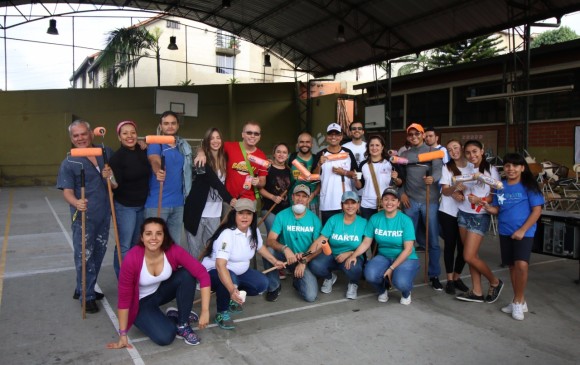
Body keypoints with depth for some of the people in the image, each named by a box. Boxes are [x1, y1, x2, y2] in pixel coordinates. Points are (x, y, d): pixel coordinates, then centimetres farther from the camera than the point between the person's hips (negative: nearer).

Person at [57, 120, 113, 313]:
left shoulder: (107, 153, 3)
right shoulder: (69, 163, -9)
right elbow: (67, 192, -16)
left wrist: (111, 175, -7)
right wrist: (76, 203, -37)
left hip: (104, 215, 5)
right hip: (84, 218, -5)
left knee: (98, 254, 16)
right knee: (84, 257, 2)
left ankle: (83, 289, 35)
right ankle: (86, 296, 17)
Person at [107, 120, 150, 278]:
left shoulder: (143, 152, 2)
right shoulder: (117, 157, -14)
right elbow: (115, 185, -17)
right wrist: (109, 180, -35)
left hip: (143, 205, 6)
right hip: (125, 206, -6)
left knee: (136, 243, 15)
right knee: (124, 246, -4)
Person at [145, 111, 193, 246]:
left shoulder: (184, 145, 10)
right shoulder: (155, 144, -6)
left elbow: (189, 168, 24)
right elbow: (155, 161, -27)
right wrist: (158, 172, -48)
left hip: (178, 202, 5)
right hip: (157, 202, -5)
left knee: (175, 243, 16)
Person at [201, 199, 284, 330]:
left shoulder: (254, 231, -6)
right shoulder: (227, 234, -31)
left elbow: (260, 247, 18)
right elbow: (220, 265, -42)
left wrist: (275, 261, 14)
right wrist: (232, 290, -53)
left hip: (239, 271, 8)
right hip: (214, 271, -8)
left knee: (262, 283, -10)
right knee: (230, 280, -39)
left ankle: (232, 299, 12)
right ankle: (222, 313, -13)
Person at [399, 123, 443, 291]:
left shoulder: (432, 151, 3)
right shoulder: (404, 154, 12)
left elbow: (438, 169, -13)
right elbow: (401, 176, 13)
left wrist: (433, 178, -34)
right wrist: (402, 193, -1)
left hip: (430, 201, -2)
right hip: (411, 201, 2)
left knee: (433, 240, 1)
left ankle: (434, 275, 14)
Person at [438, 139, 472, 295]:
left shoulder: (473, 167, 5)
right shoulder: (447, 167, 2)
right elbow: (444, 191, -7)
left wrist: (464, 195, -15)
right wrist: (454, 188, -29)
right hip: (448, 212, -1)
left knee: (463, 247, 4)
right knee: (450, 246, 3)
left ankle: (457, 277, 22)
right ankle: (449, 279, 13)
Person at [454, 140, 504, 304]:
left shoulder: (491, 170, -7)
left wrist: (480, 200, -24)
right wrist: (458, 188, -6)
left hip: (479, 217, -6)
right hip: (463, 214, 6)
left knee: (469, 257, -7)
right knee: (471, 255, 7)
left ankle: (495, 282, 16)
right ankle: (477, 292, 16)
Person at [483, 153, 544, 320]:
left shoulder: (529, 186, -7)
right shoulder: (500, 186, 6)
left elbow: (537, 210, -8)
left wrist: (522, 230, -14)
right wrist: (488, 207, -12)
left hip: (524, 232, -5)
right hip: (505, 232, 5)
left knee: (521, 265, -19)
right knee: (512, 266, 12)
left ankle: (518, 301, 1)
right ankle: (520, 301, 28)